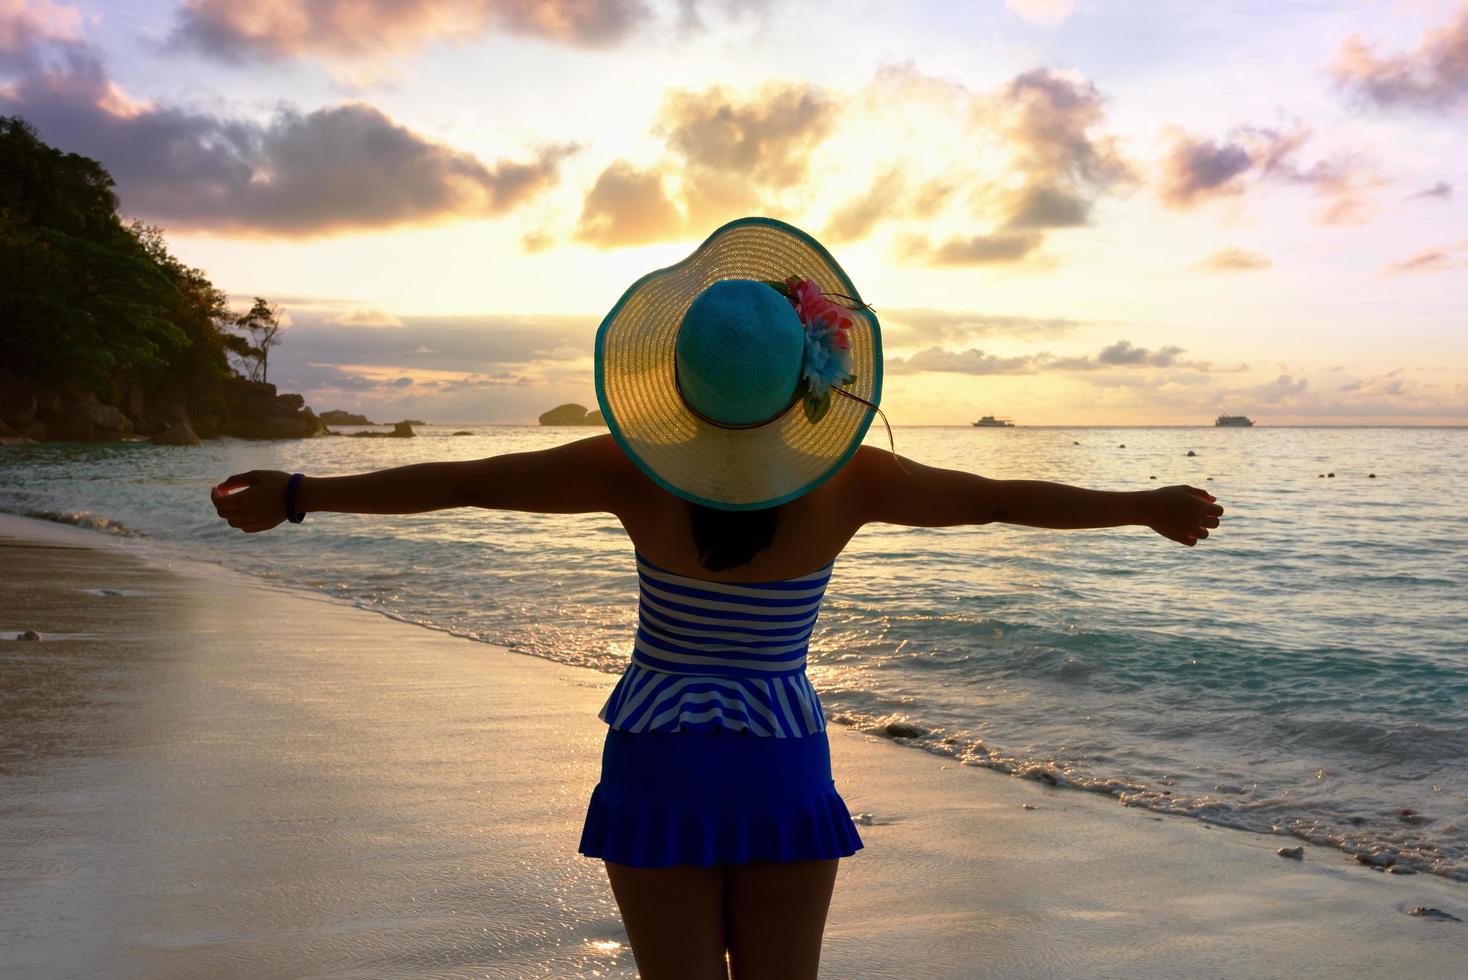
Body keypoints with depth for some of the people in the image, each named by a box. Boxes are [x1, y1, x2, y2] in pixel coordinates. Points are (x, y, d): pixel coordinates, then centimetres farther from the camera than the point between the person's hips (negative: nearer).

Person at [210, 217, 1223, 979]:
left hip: (658, 766, 0)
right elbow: (1001, 499, -5)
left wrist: (297, 493, 0)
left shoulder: (639, 472, -16)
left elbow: (464, 481, -10)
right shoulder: (846, 481, -14)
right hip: (782, 772, 1)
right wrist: (1148, 506, 8)